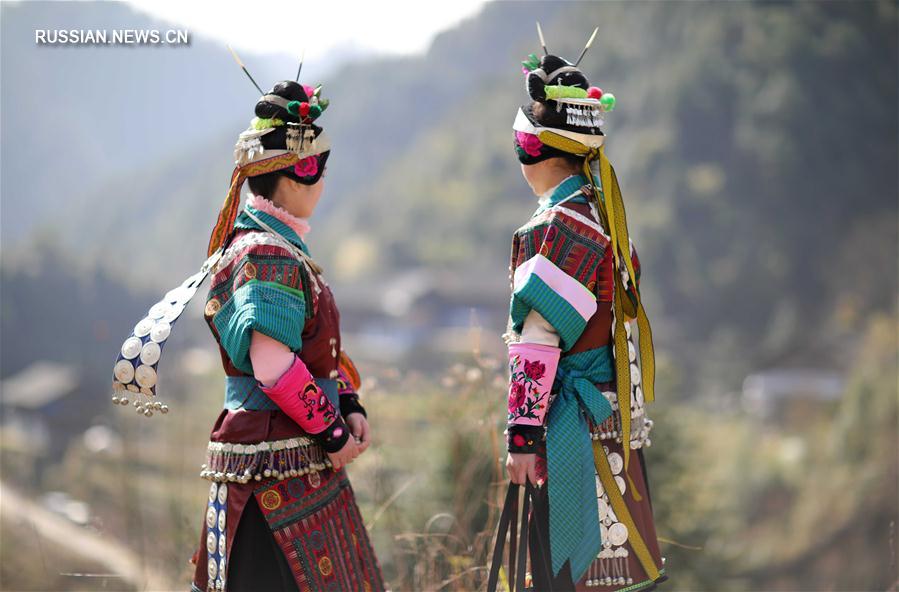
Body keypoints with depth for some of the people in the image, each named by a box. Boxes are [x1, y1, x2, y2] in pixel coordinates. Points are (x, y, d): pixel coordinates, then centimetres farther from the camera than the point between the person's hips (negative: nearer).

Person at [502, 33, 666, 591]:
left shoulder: (560, 225, -15)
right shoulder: (601, 209, 14)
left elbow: (538, 341, -18)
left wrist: (523, 436, -18)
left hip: (578, 426, -10)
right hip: (608, 412, 10)